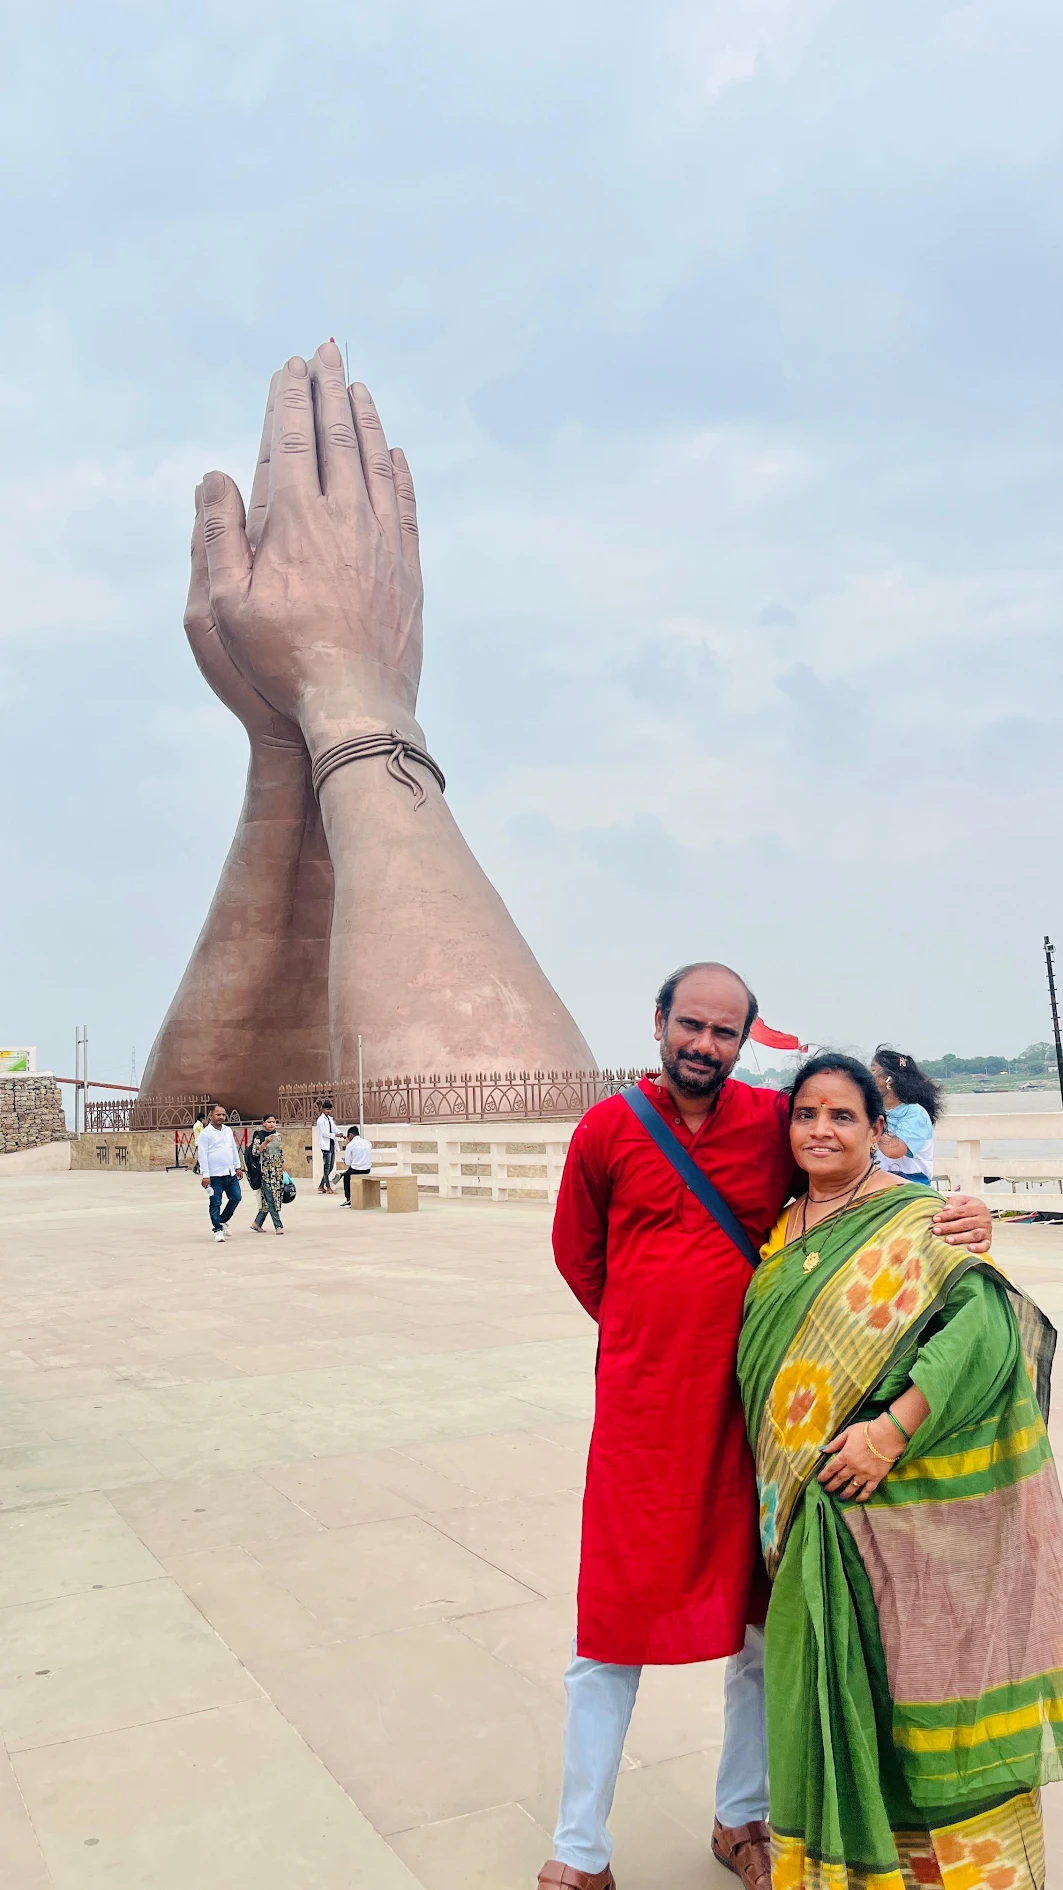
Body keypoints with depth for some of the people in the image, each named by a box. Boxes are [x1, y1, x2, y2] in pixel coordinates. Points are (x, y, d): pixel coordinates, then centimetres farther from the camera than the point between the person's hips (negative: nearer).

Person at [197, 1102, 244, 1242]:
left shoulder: (228, 1130, 12)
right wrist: (205, 1175, -15)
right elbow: (203, 1155, -11)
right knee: (215, 1203, -1)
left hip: (230, 1173, 6)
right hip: (215, 1176, -6)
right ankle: (218, 1230, 6)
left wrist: (238, 1167, 17)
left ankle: (223, 1221, 25)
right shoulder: (206, 1133, -8)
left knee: (236, 1197, 7)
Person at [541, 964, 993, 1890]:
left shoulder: (777, 1122, -4)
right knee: (610, 1634, 7)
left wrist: (962, 1214, -13)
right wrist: (649, 1337, 7)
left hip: (748, 1407, 2)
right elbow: (577, 1254, 8)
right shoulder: (608, 1129, -5)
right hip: (641, 1413, -1)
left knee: (760, 1621, 16)